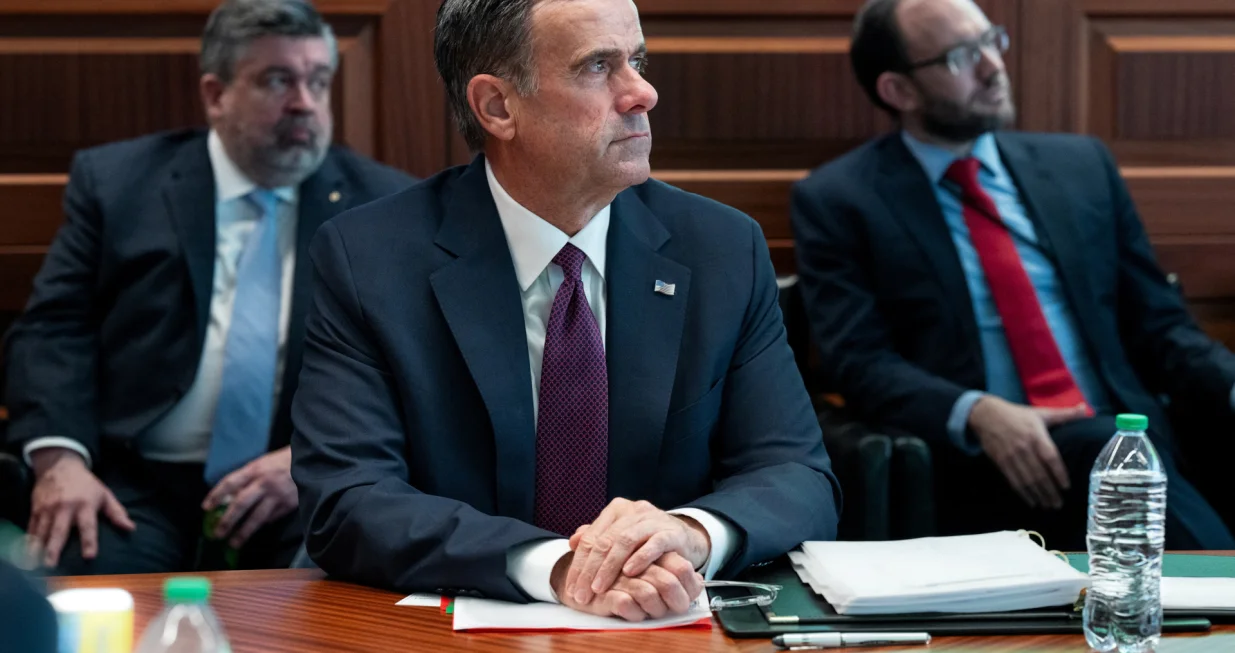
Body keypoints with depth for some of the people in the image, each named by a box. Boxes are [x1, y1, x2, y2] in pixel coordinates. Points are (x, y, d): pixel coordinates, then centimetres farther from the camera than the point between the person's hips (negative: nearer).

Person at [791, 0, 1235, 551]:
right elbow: (858, 361, -3)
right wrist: (976, 413, -21)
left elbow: (1157, 325, 19)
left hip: (1131, 440, 4)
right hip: (975, 472, -4)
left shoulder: (1080, 165, 18)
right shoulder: (837, 200, 6)